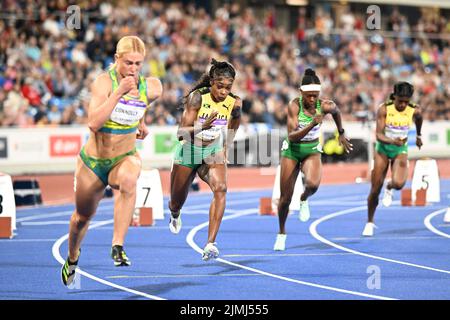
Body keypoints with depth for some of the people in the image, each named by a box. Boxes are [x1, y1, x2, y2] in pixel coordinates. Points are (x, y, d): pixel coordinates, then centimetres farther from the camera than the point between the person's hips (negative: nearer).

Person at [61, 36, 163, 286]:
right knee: (83, 217, 16)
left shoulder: (151, 88, -8)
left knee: (128, 180, -37)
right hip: (93, 160, -1)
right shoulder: (104, 81, -20)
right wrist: (119, 92, -35)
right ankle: (72, 258, 49)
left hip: (125, 157, 1)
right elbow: (94, 123, -33)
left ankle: (118, 246, -37)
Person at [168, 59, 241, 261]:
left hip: (214, 152, 1)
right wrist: (203, 126, -44)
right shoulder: (197, 98, -22)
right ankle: (174, 215, 59)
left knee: (220, 189, -30)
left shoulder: (234, 102, -12)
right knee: (177, 202, 15)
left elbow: (230, 134, 0)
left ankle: (210, 244, -35)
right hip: (189, 151, -1)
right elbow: (182, 132, -24)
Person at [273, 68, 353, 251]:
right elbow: (292, 136, -28)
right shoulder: (294, 106, -22)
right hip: (292, 150, -1)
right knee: (285, 198, 2)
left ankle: (304, 200, 6)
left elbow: (336, 112, 11)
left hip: (312, 150, 1)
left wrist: (341, 134, 20)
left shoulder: (325, 106, -15)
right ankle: (281, 233, 28)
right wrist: (312, 125, -40)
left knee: (313, 184, -31)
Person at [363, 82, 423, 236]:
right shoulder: (384, 109, -19)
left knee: (399, 183, -25)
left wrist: (418, 135, 30)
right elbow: (379, 135, -23)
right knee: (375, 189, -1)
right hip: (383, 148, -1)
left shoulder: (414, 111, -12)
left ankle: (389, 188, 15)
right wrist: (392, 141, -42)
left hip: (401, 149, 1)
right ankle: (370, 222, 21)